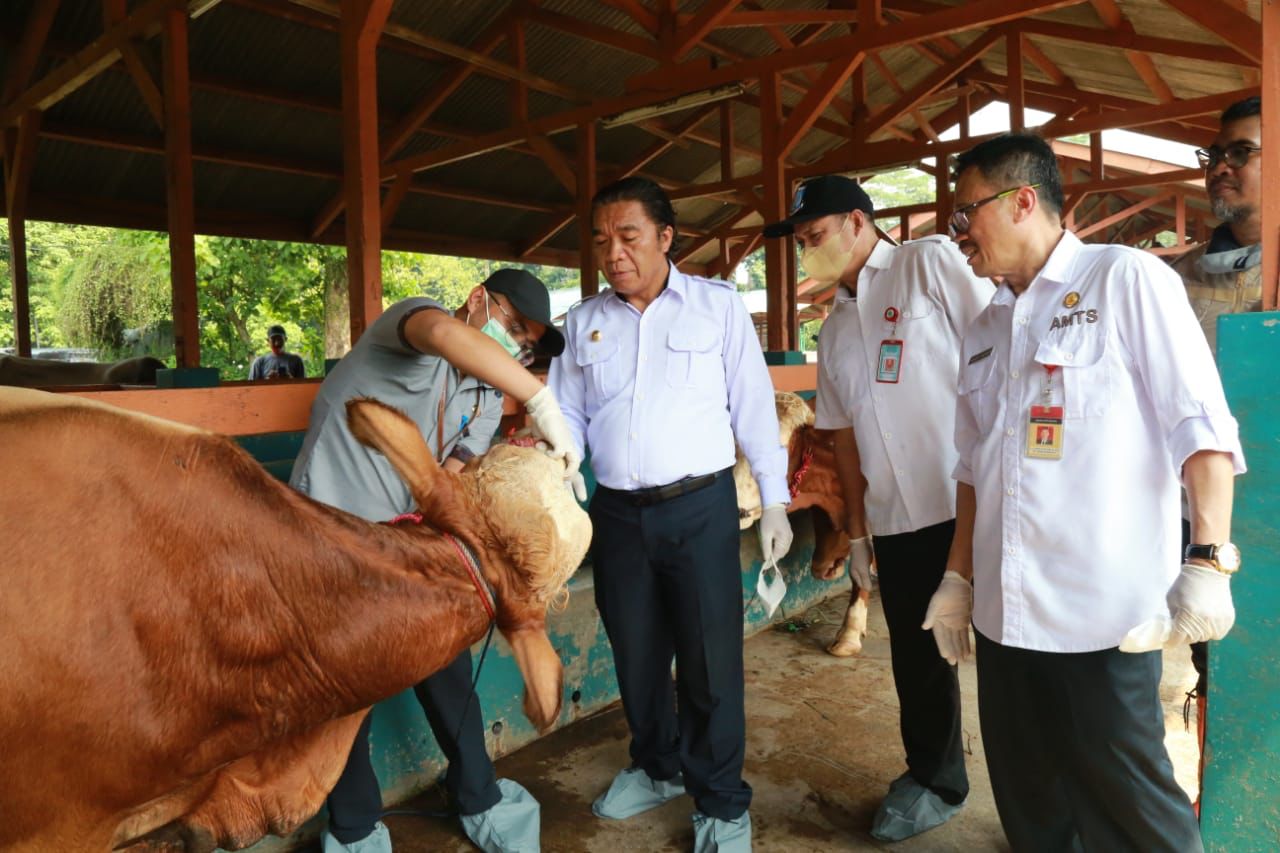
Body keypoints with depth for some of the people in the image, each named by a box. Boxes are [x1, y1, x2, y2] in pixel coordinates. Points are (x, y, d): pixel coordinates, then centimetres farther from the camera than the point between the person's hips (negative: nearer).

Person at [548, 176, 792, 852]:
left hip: (699, 507, -3)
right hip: (617, 512, 4)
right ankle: (656, 767, 39)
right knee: (636, 652, 16)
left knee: (710, 658, 1)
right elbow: (566, 416, 11)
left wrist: (774, 502, -1)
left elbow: (753, 408, 0)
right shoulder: (583, 322, 9)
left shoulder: (718, 306, 0)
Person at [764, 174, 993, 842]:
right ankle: (932, 778, 36)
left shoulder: (933, 264, -3)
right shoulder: (835, 329, 15)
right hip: (897, 519, 6)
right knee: (916, 655, 16)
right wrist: (857, 528, 17)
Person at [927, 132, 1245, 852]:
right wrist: (958, 576, 16)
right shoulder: (986, 329, 14)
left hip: (1106, 611, -6)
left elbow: (1200, 423, -10)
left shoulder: (1127, 279, -4)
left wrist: (1209, 562, -19)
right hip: (1004, 609, 6)